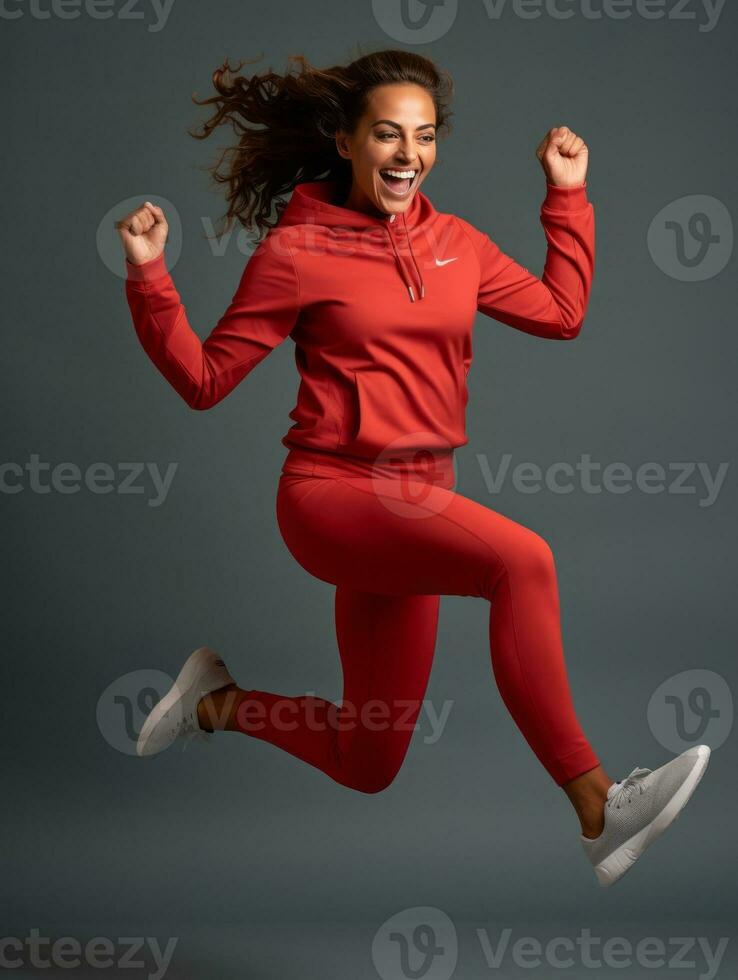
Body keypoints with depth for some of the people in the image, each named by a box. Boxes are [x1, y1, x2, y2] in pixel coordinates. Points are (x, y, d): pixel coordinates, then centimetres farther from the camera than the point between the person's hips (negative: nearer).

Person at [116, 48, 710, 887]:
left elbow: (561, 314, 18)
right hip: (333, 494, -7)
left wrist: (568, 195, 17)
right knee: (522, 560, -32)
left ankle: (221, 702, 32)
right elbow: (204, 379, -2)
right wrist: (149, 277, -14)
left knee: (368, 766, 10)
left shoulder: (456, 244, 10)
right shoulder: (297, 250, -4)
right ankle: (598, 810, -30)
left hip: (415, 505, 7)